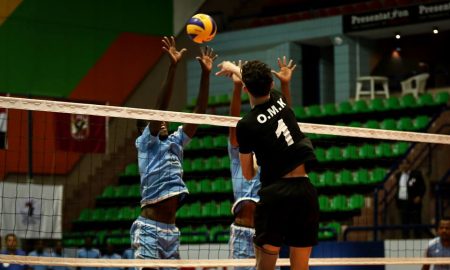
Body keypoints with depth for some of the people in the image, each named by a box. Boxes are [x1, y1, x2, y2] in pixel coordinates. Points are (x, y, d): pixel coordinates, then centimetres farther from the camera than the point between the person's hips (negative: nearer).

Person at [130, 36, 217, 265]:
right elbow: (160, 108, -12)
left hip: (171, 230, 7)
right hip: (149, 228, -7)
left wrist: (205, 74, 4)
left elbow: (199, 113, 12)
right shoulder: (145, 143, 1)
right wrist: (172, 67, -21)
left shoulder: (175, 142, 17)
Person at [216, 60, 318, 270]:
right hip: (305, 191, 5)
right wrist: (234, 68, 51)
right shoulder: (280, 101, 8)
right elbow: (261, 84, 34)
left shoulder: (246, 125, -5)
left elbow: (248, 175, 8)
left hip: (275, 192, -4)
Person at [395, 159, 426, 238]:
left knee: (416, 223, -1)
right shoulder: (398, 175, 11)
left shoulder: (416, 174, -3)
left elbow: (422, 187, -1)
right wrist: (397, 203, 11)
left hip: (414, 202, -4)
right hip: (402, 203, 4)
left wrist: (419, 196, -15)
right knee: (404, 223, 8)